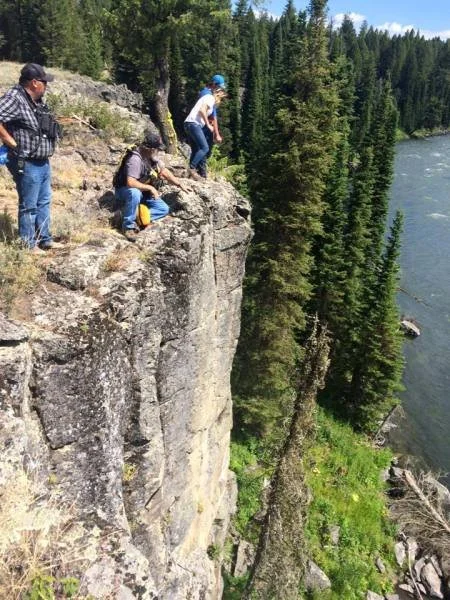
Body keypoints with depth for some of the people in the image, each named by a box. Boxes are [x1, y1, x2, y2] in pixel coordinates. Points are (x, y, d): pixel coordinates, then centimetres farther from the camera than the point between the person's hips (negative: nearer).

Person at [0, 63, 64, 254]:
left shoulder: (36, 100, 11)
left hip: (43, 162, 9)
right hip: (27, 164, -9)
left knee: (44, 202, 17)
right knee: (29, 206, 1)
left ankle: (45, 239, 29)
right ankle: (29, 244, 12)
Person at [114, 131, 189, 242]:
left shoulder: (153, 156, -3)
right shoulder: (135, 159, -30)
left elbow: (164, 171, 8)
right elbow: (130, 183, -38)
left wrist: (180, 184, 3)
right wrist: (151, 188, -30)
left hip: (144, 192, 8)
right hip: (125, 190, -8)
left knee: (164, 209, -4)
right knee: (135, 193, -43)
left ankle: (136, 218, -13)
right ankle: (128, 225, -25)